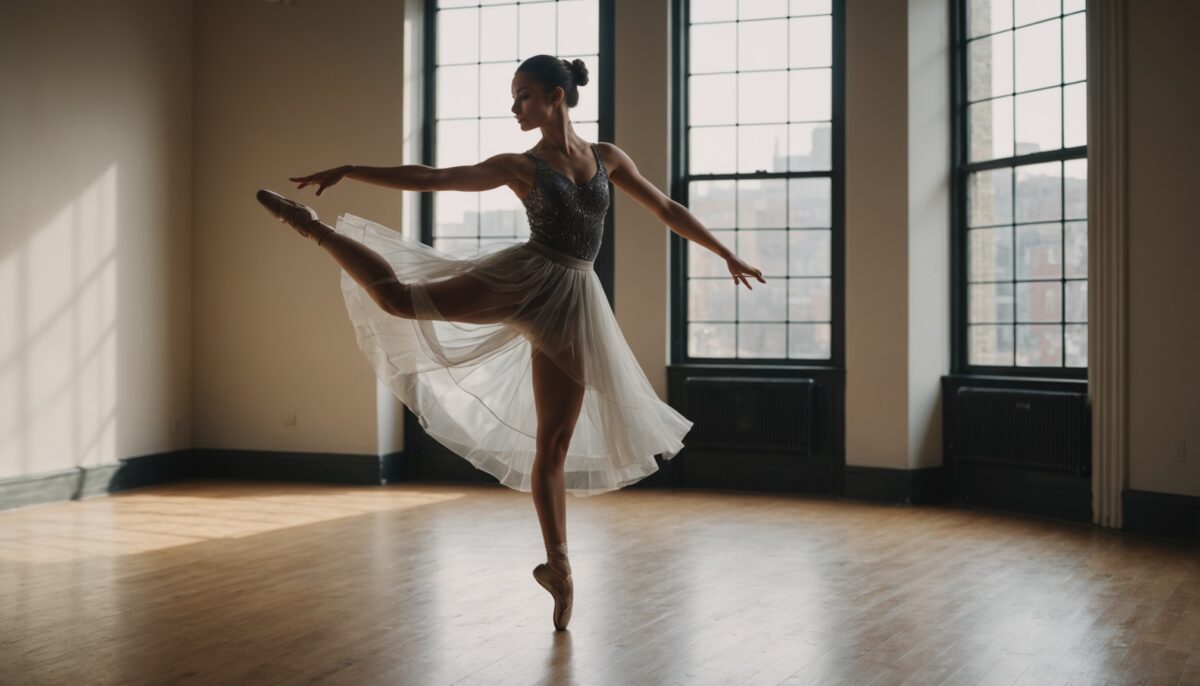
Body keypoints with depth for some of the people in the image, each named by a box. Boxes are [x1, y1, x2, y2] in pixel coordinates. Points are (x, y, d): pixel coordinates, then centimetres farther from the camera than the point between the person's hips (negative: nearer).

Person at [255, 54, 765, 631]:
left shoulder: (607, 157, 9)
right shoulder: (519, 166, 3)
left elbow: (667, 210, 17)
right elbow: (428, 178, 0)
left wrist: (725, 253, 18)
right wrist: (348, 171, -5)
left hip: (572, 301, 1)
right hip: (524, 279, -1)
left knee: (554, 445, 3)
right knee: (399, 296, -15)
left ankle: (557, 564, 12)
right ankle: (313, 228, 6)